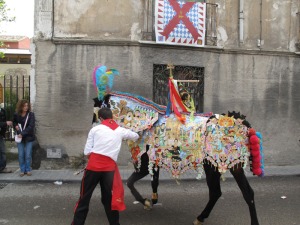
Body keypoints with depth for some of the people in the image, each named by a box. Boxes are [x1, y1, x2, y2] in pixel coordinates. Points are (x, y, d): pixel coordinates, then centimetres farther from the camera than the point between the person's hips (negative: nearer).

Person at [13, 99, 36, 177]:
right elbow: (14, 123, 17)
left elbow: (31, 126, -17)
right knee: (21, 155, 6)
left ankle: (28, 170, 17)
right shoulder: (16, 115, -1)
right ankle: (22, 170, 20)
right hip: (19, 137, 2)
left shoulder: (31, 114, -10)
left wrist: (22, 134, -21)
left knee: (28, 155, 2)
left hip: (29, 137, -2)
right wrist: (15, 126, -7)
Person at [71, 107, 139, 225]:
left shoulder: (95, 129, 5)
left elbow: (87, 152, 2)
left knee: (84, 198, 11)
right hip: (110, 167, 2)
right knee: (109, 199, 15)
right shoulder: (120, 130, 11)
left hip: (93, 166, -1)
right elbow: (136, 136, 29)